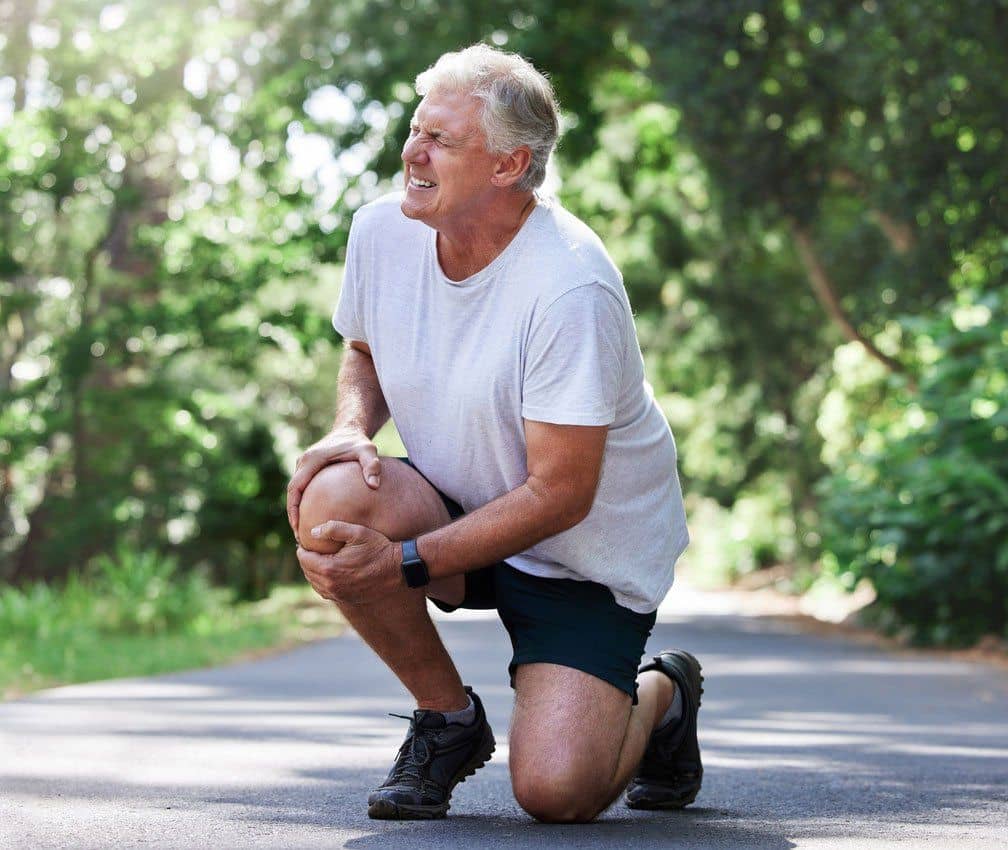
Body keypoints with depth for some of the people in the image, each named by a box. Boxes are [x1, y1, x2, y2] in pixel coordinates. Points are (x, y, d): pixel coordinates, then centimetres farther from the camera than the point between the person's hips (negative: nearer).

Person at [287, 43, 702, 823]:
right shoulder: (382, 231, -8)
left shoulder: (570, 285, -27)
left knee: (554, 790, -22)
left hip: (590, 551, -5)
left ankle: (658, 696, 17)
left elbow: (560, 493, -24)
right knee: (331, 501, -29)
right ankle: (450, 720, -4)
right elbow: (365, 353, 13)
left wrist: (404, 563, -29)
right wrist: (352, 428, -11)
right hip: (459, 509, 5)